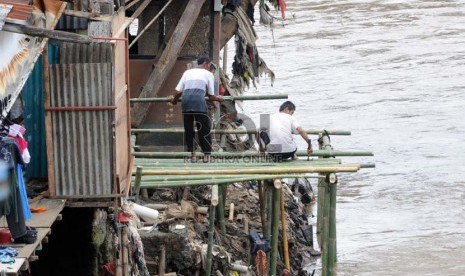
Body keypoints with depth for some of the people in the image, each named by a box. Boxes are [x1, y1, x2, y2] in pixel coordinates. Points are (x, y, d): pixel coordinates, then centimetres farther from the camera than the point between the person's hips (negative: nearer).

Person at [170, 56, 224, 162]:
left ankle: (191, 154, 13)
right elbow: (211, 96, 14)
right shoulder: (208, 74, 18)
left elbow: (179, 92, 16)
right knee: (204, 129, 5)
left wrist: (174, 100, 35)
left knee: (188, 129, 12)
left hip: (186, 99, 3)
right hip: (199, 100, -3)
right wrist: (218, 98, 34)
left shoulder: (187, 72, 25)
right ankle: (207, 154, 3)